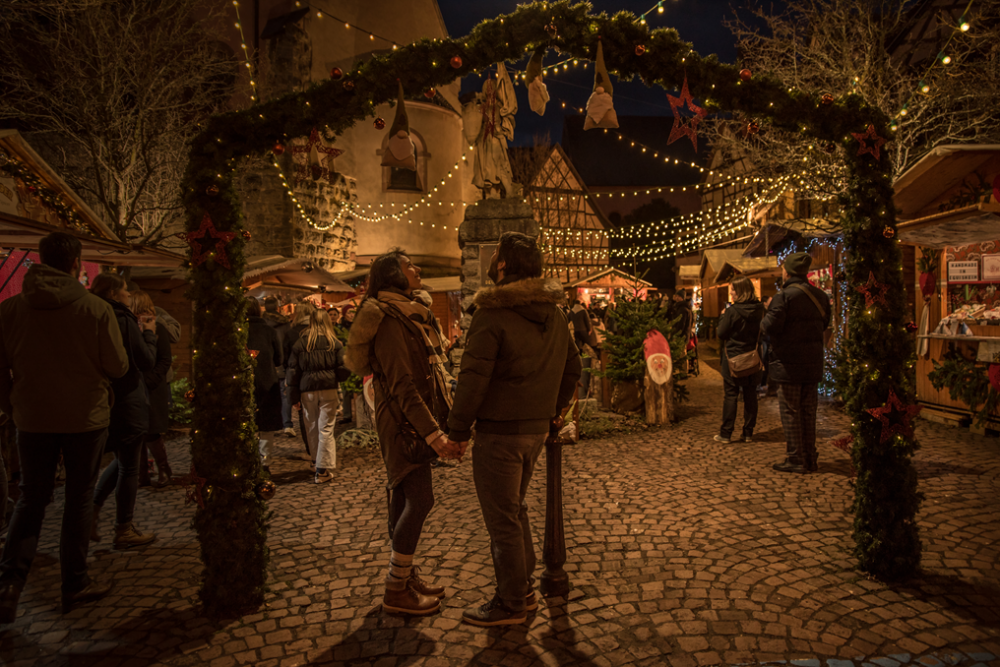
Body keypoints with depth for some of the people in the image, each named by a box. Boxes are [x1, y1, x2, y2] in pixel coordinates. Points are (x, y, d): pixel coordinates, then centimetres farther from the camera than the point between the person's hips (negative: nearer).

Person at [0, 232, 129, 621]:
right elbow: (118, 366, -9)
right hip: (85, 419, -2)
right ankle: (75, 584, 19)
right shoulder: (97, 309, -13)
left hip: (32, 420, 3)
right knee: (79, 500, 10)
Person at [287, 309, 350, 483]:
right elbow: (343, 369, -2)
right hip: (328, 389, -2)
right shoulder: (334, 343, -1)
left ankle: (317, 461, 29)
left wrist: (294, 395, 10)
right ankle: (323, 469, 0)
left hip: (307, 390, 2)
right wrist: (338, 379, 20)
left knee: (311, 428, 15)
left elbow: (293, 371, 5)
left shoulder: (300, 343, 4)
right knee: (326, 428, 0)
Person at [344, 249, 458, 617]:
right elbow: (403, 385, -23)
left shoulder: (410, 315, 16)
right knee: (420, 499, -9)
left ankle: (406, 575, 23)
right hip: (403, 422, -9)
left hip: (413, 422, 9)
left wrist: (445, 416, 17)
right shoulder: (390, 321, -16)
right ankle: (396, 590, 2)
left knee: (405, 498, 13)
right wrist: (433, 434, -28)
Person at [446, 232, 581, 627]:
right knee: (515, 509, 22)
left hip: (500, 431, -8)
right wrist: (554, 411, 24)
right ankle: (523, 589, 33)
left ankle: (510, 605, 17)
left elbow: (474, 378, -19)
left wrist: (458, 429, -12)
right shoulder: (554, 315, 9)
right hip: (537, 429, 8)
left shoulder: (492, 314, -16)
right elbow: (572, 368, 17)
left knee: (502, 520, 4)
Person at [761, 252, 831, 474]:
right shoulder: (820, 295, 8)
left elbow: (771, 327, -21)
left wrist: (766, 316, -1)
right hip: (813, 364, 7)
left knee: (790, 412, 2)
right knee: (808, 412, 14)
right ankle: (810, 459, 20)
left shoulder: (783, 296, -15)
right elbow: (824, 324, 19)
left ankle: (795, 460, 6)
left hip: (789, 364, -6)